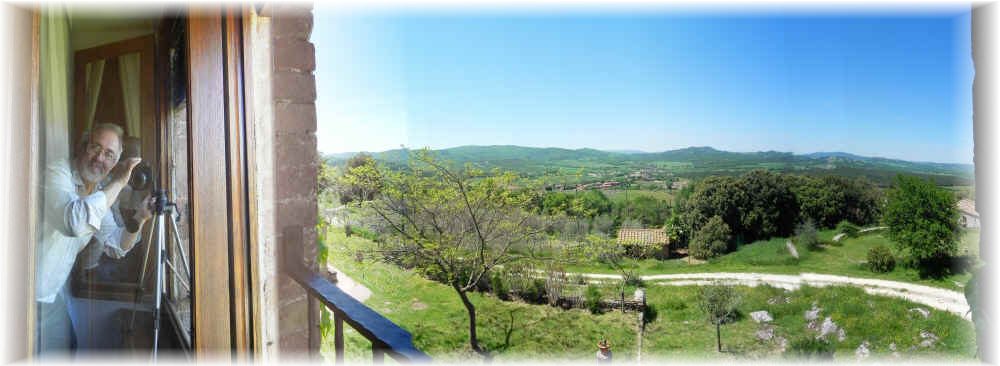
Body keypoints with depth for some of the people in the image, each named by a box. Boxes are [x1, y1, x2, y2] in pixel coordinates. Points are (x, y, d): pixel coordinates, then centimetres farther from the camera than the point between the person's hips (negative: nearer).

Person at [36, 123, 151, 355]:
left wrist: (139, 218, -13)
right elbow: (75, 221, -41)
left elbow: (115, 245, 4)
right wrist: (119, 182, -32)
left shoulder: (100, 191, 3)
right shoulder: (56, 173, -21)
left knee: (65, 345, 21)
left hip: (55, 289, 8)